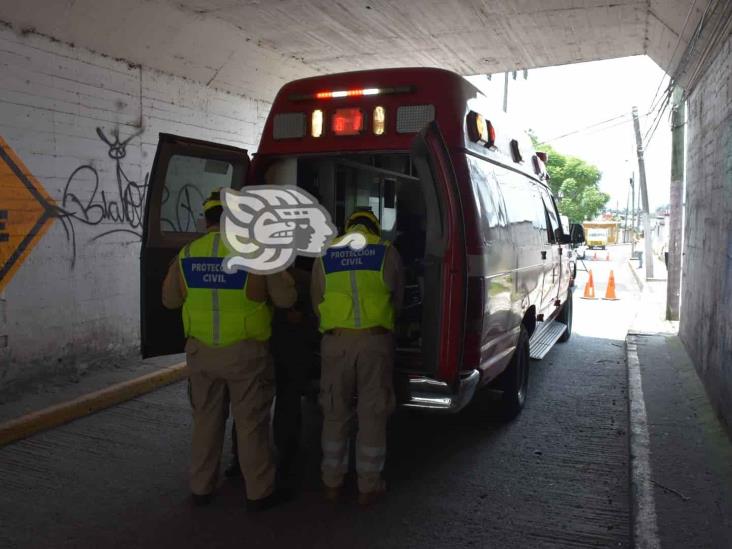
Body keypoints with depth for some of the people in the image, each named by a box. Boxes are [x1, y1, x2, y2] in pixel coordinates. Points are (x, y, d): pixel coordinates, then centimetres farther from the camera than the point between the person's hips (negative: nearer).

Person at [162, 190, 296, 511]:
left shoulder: (187, 254, -2)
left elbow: (170, 299, 9)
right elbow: (286, 298, -7)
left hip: (201, 351, 4)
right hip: (245, 353, -3)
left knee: (206, 421, 18)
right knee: (251, 424, 8)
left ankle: (201, 489, 30)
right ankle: (259, 493, 19)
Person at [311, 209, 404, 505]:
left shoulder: (325, 255, 9)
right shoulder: (387, 252, 4)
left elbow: (317, 304, 15)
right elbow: (397, 300, 13)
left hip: (336, 341, 2)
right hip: (375, 340, -1)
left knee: (335, 414, 14)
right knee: (372, 414, 9)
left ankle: (332, 483, 25)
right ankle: (368, 486, 19)